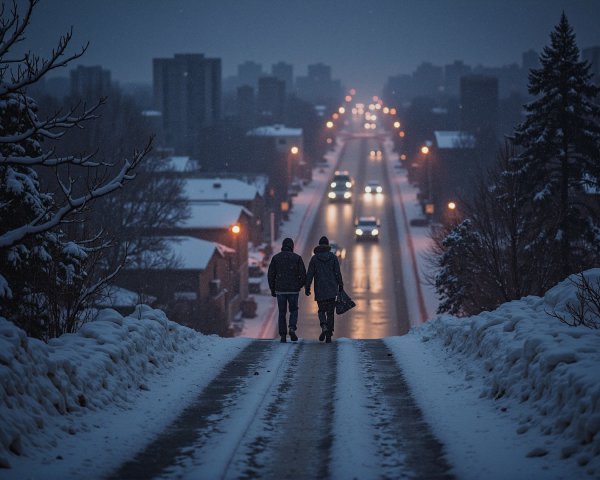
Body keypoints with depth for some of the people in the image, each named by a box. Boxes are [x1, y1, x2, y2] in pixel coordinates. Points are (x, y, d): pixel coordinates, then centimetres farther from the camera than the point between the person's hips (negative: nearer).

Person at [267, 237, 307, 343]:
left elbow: (270, 275, 1)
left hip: (280, 290, 1)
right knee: (293, 311, 14)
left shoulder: (276, 258, 2)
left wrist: (272, 289, 9)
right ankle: (292, 329, -10)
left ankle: (283, 336, 5)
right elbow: (303, 274, -5)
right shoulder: (297, 258, -1)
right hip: (293, 290, -1)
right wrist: (299, 286, 12)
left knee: (282, 313, 10)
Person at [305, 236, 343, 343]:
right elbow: (338, 273, -1)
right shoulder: (333, 257, 0)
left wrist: (307, 288, 1)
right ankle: (329, 336, 4)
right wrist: (340, 286, 7)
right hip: (332, 290, 1)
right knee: (330, 312, 8)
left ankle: (324, 327, -17)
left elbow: (310, 274, -3)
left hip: (319, 290, -1)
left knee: (321, 310, 12)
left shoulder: (314, 258, -2)